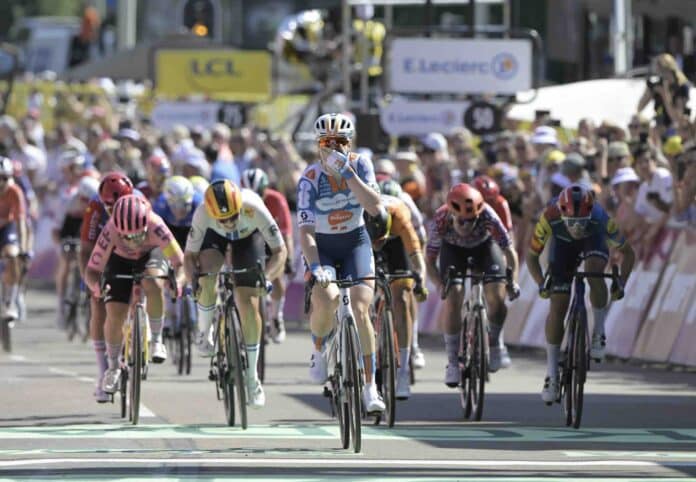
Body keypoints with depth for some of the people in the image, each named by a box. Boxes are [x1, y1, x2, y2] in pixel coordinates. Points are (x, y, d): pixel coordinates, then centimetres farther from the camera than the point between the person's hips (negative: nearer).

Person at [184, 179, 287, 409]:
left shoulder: (254, 208, -41)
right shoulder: (202, 214, -37)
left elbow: (280, 250, -32)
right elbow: (190, 255, -26)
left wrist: (266, 276, -48)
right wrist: (193, 280, -45)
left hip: (248, 236, -1)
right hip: (214, 236, 1)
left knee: (249, 303, -9)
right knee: (206, 280, -30)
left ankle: (252, 377, 1)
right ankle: (204, 332, 0)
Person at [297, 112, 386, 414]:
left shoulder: (360, 165, -12)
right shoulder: (310, 178, -19)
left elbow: (375, 207, -26)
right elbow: (305, 229, -25)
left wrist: (347, 173, -32)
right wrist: (314, 265, -40)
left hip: (355, 244, 1)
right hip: (322, 248, -1)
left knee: (360, 310, -17)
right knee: (326, 301, -30)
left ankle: (370, 387, -9)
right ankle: (319, 350, 3)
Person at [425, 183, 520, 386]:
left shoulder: (488, 217, -37)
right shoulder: (440, 221, -35)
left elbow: (509, 251, -27)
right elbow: (429, 259, -22)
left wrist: (512, 281, -38)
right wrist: (440, 285, -37)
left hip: (485, 247, 0)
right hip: (453, 249, 0)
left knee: (497, 298, -16)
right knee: (452, 300, -17)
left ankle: (494, 344, 13)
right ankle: (453, 363, -7)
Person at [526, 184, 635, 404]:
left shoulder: (600, 218, -38)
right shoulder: (550, 218, -39)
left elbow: (628, 253, -23)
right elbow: (532, 256, -22)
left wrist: (621, 283, -34)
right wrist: (541, 284, -35)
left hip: (594, 240, -1)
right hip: (563, 244, 1)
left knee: (594, 273, -34)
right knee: (557, 308, -7)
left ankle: (599, 332, -12)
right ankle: (552, 375, 3)